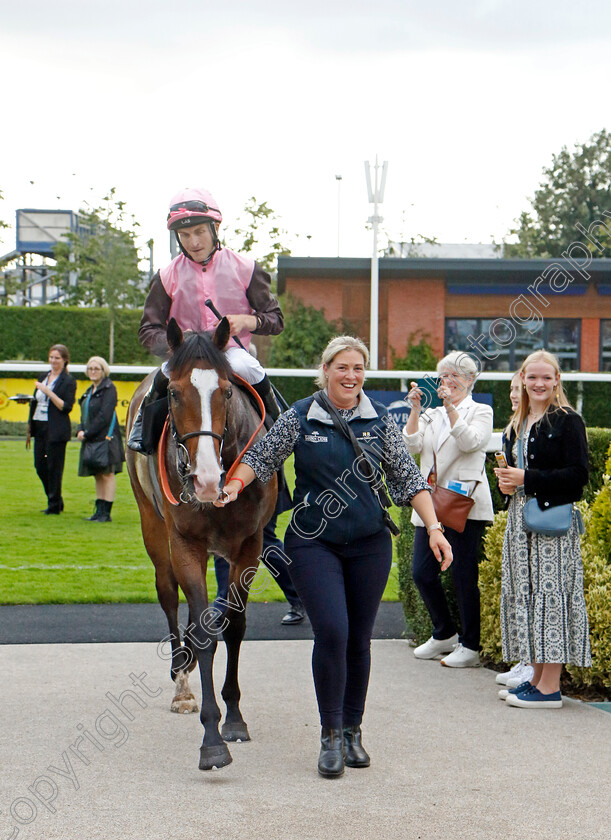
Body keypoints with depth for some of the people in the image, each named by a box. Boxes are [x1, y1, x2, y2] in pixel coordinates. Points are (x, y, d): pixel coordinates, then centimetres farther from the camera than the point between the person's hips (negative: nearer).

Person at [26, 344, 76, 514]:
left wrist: (49, 392, -19)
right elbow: (34, 402, 19)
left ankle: (54, 505, 7)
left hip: (56, 429, -7)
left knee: (54, 467, -3)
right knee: (39, 466, 8)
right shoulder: (44, 377, 14)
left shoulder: (69, 381, -5)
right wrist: (30, 427, 17)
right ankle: (56, 500, 23)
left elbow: (66, 407, -13)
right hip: (39, 427, 7)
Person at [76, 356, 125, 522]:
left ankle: (106, 513, -6)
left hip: (105, 437, -9)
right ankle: (99, 511, 13)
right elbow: (85, 415, 19)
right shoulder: (90, 391, 17)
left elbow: (104, 416, -17)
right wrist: (80, 431, 0)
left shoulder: (108, 388, -9)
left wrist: (88, 433, -16)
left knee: (107, 474, -6)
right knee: (98, 476, 10)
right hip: (91, 439, 9)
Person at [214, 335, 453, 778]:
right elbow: (261, 457, 6)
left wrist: (434, 528, -2)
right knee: (331, 631, -15)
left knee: (359, 637, 8)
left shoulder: (380, 419, 3)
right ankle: (331, 734, -1)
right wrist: (236, 483, -12)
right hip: (314, 542, -2)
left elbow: (408, 478, 5)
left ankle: (353, 730, 23)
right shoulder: (300, 417, -2)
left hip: (370, 543, 2)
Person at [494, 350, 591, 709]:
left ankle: (550, 688, -6)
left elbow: (578, 475, -14)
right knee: (524, 593, 8)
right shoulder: (518, 424, 17)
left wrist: (527, 478, -17)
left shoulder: (568, 421, -7)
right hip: (521, 518, 8)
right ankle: (538, 677, 16)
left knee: (551, 593, -8)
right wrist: (507, 481, 4)